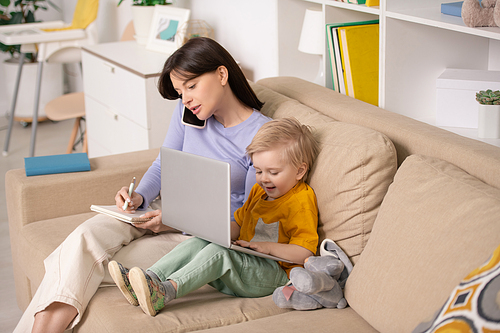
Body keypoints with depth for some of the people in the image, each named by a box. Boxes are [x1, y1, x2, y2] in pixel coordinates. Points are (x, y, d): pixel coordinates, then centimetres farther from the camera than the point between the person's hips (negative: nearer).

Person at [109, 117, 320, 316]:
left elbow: (305, 253, -16)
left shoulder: (302, 202, -8)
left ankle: (164, 292, -47)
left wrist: (268, 247, -22)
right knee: (196, 243, -12)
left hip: (272, 273, -8)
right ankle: (146, 282, -28)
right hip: (243, 261, 9)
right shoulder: (258, 191, 21)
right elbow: (238, 226, 29)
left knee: (217, 252, -30)